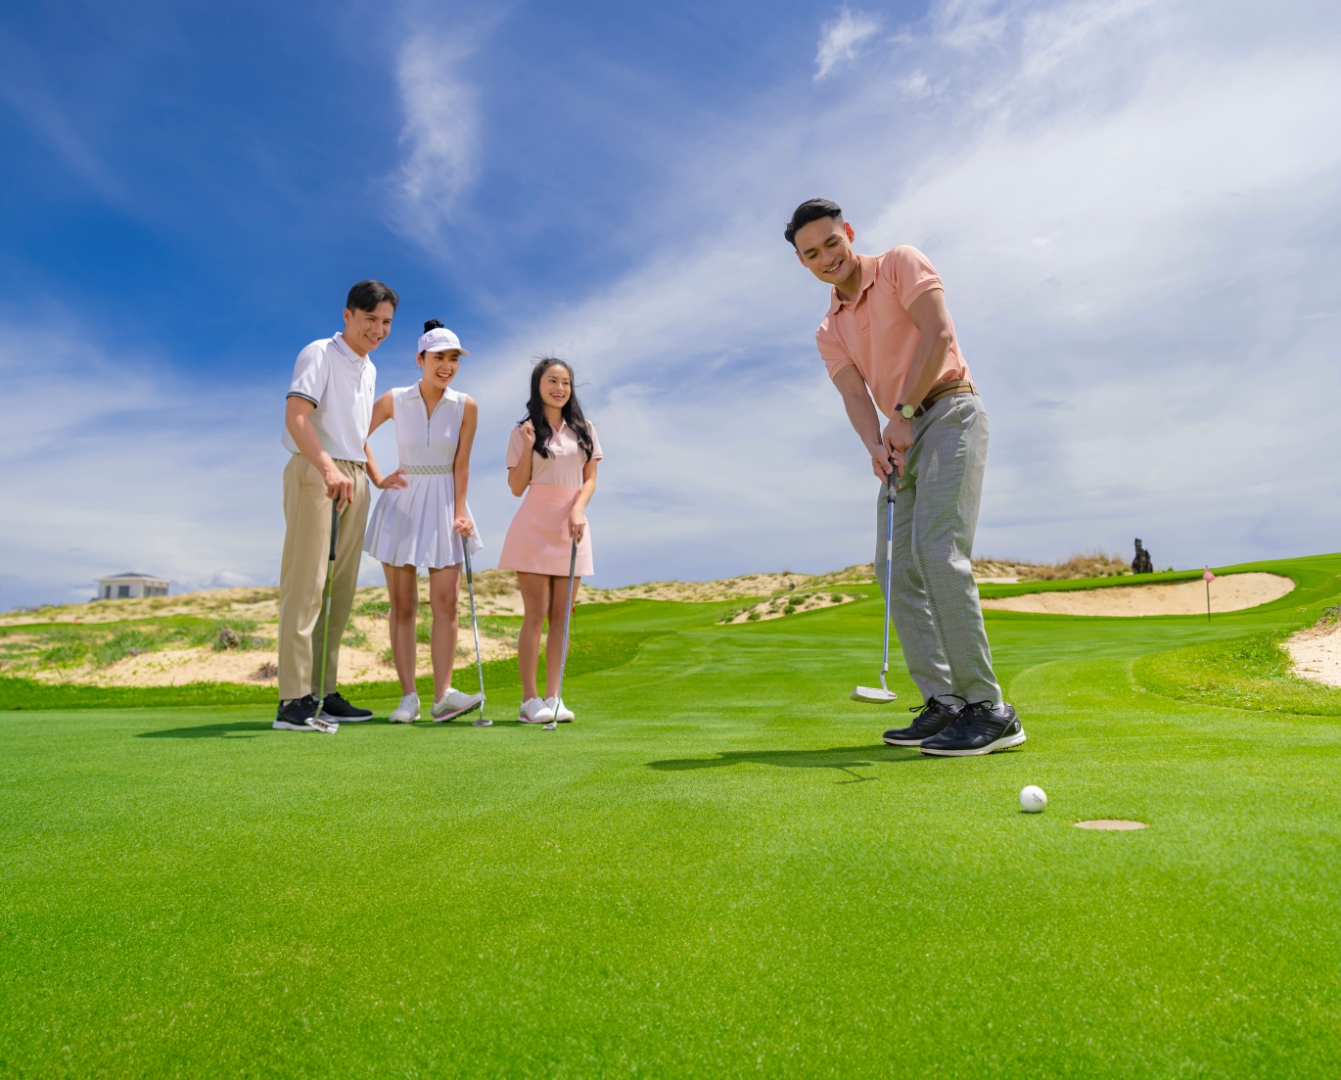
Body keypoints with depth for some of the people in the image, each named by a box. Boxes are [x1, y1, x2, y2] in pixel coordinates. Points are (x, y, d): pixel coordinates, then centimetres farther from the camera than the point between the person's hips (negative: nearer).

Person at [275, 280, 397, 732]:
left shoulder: (369, 370, 21)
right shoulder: (319, 354, -4)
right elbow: (295, 416, -19)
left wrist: (374, 474, 19)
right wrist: (328, 469, -32)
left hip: (353, 479, 8)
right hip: (314, 474, -8)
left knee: (340, 590, 7)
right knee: (306, 585, -11)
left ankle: (324, 694, 13)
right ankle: (293, 701, -11)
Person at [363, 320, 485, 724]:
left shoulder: (466, 406, -3)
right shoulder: (395, 401, -3)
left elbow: (461, 465, -2)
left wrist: (460, 512, -9)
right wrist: (377, 479, 2)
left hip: (443, 506, 0)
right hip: (401, 506, 0)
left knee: (445, 603, -6)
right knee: (402, 606, 1)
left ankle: (442, 694, -4)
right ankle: (407, 697, 5)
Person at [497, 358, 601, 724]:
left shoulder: (584, 430, 11)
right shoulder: (523, 432, 3)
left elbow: (590, 479, 8)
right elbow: (517, 487, 0)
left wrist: (578, 509, -9)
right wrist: (527, 446, -12)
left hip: (571, 525, 3)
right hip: (534, 525, -3)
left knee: (560, 615, 4)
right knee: (535, 614, -5)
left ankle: (552, 697, 8)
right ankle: (529, 700, 0)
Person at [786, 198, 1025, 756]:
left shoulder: (901, 263, 2)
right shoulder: (830, 331, 16)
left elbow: (938, 334, -11)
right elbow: (855, 395, 1)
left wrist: (903, 411, -13)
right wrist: (876, 445, -19)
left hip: (948, 412, -8)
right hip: (905, 434, 8)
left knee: (936, 549, -22)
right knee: (895, 564, -1)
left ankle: (990, 710, -19)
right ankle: (944, 703, 1)